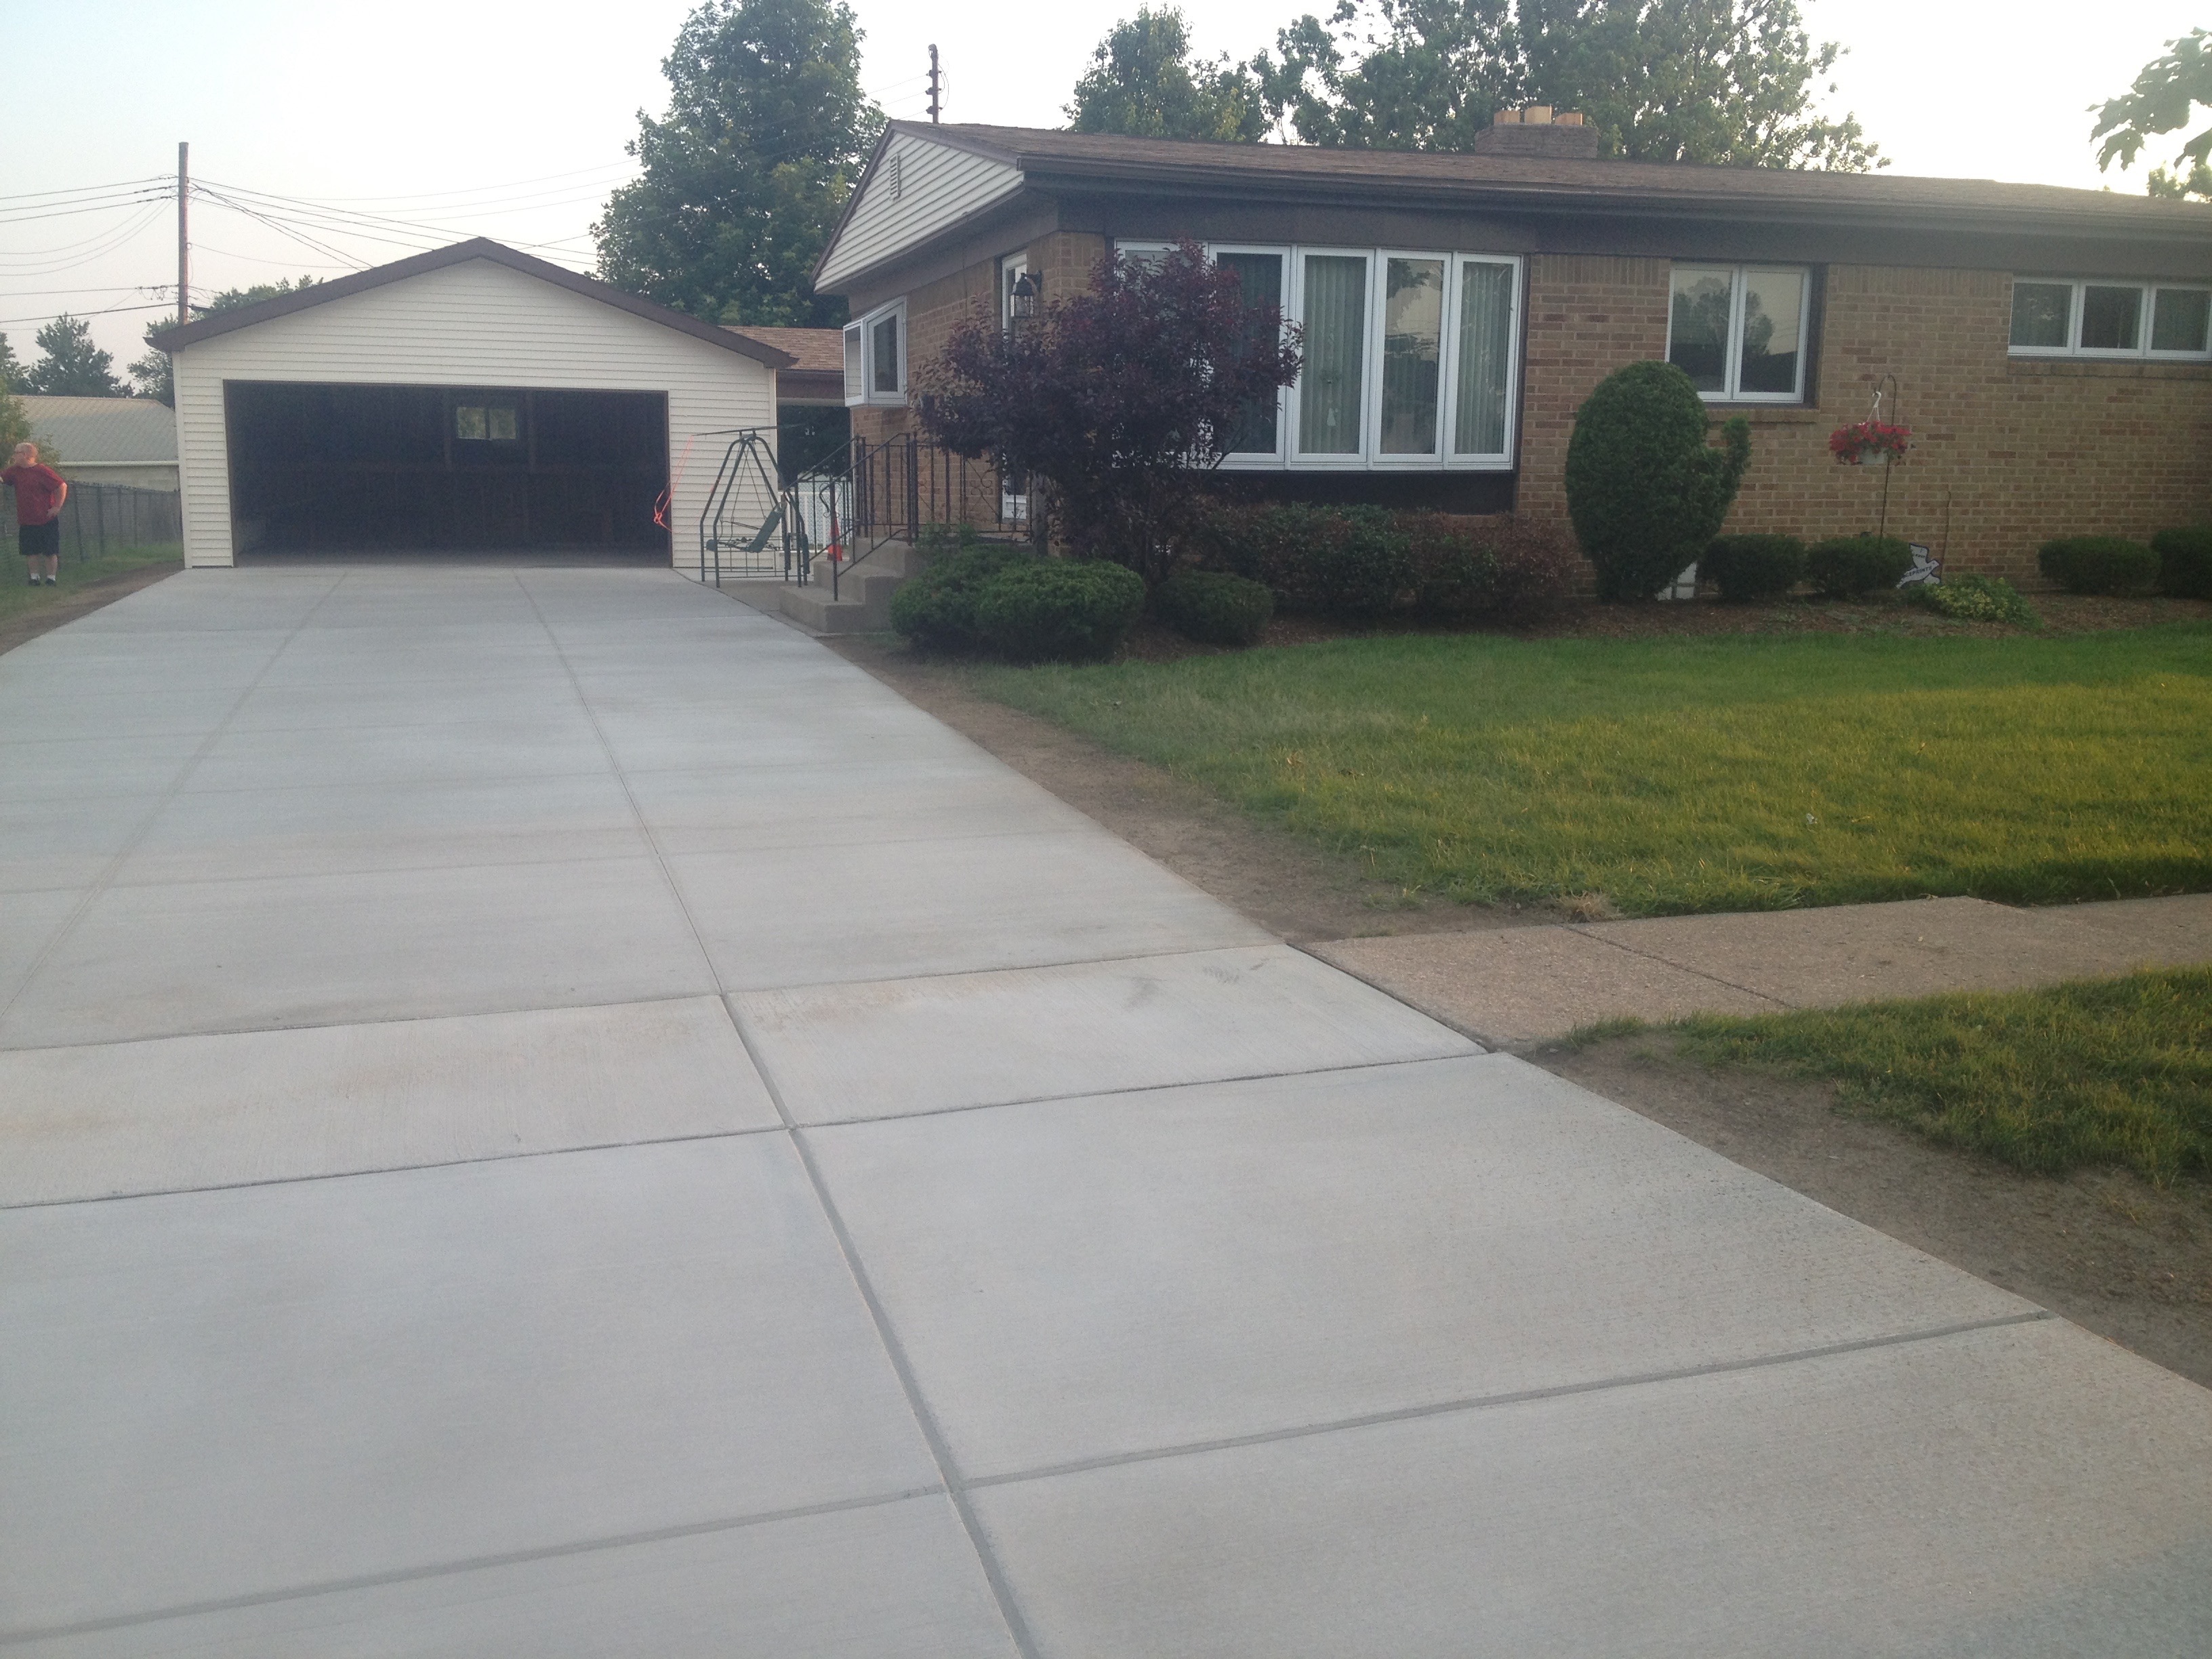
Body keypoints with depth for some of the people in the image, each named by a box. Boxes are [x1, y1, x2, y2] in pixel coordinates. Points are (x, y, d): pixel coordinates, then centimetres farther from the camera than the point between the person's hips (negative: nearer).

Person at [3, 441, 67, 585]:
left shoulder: (43, 472, -14)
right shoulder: (15, 470, 6)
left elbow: (62, 486, -15)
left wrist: (57, 507, -14)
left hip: (47, 521, -6)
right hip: (26, 521, 6)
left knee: (50, 552, 0)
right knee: (30, 551, 8)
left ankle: (51, 578, 10)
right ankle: (34, 577, 17)